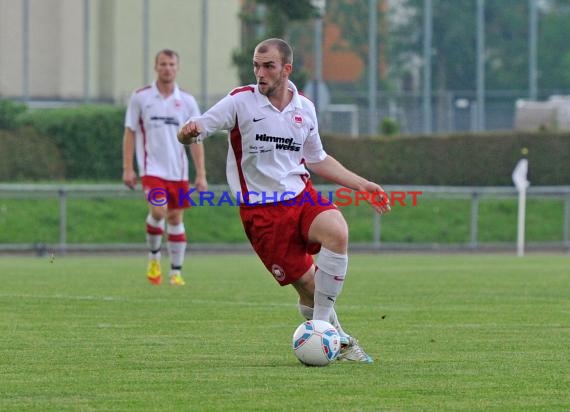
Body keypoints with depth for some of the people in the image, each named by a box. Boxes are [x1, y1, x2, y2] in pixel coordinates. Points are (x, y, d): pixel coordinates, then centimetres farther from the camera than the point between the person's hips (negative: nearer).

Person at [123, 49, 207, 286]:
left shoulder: (187, 102, 4)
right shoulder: (140, 98, 1)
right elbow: (130, 133, 3)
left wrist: (201, 174, -1)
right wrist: (128, 168, -4)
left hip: (178, 170, 2)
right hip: (151, 168, -2)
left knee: (176, 218, 4)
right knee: (158, 211, -21)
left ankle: (176, 272, 12)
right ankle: (154, 257, 3)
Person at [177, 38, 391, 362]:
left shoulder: (305, 109, 9)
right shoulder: (241, 101, -4)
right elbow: (193, 132, -8)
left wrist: (362, 185, 20)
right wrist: (189, 132, -33)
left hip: (301, 195, 3)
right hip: (261, 210, -3)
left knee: (337, 233, -28)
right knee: (308, 284, -9)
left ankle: (322, 327, -18)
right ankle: (338, 338, 17)